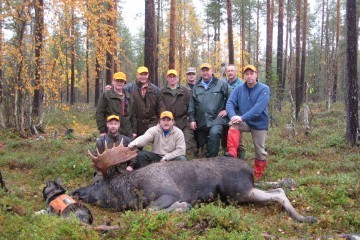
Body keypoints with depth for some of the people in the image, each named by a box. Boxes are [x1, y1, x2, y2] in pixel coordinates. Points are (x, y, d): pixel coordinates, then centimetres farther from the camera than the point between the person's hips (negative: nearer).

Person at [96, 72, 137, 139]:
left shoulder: (129, 97, 16)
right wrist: (102, 130, -10)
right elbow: (99, 114, -4)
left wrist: (134, 131, 12)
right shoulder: (105, 95, 0)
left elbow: (133, 115, 19)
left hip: (127, 133, 5)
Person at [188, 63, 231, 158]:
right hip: (201, 122, 5)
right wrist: (192, 119, 6)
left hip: (216, 119, -5)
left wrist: (226, 110, -1)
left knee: (214, 134, -31)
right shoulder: (196, 87, 13)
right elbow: (192, 105, 12)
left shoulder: (221, 84, 2)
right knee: (201, 143, 10)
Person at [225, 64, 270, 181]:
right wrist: (233, 116, -30)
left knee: (260, 152, 3)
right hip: (244, 122, 2)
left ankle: (257, 176, 24)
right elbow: (230, 103, -9)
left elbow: (258, 108, -25)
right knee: (233, 125, -29)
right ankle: (232, 154, -30)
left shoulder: (264, 89, -13)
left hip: (259, 124, -2)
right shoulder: (239, 89, 0)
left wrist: (242, 118, -33)